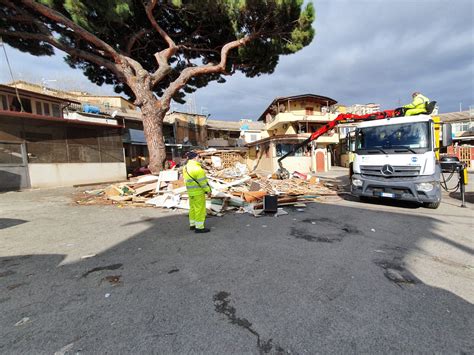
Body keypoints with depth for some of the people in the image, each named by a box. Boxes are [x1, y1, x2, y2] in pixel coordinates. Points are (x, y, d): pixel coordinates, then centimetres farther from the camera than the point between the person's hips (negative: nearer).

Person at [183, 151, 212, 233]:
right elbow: (202, 181, -19)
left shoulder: (186, 168, 6)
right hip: (198, 192, -9)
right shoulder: (197, 168, -21)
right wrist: (208, 191, -10)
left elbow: (187, 180, 10)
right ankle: (199, 227, 8)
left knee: (192, 208, 18)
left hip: (190, 192, 9)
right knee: (200, 209, 1)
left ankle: (192, 224, 30)